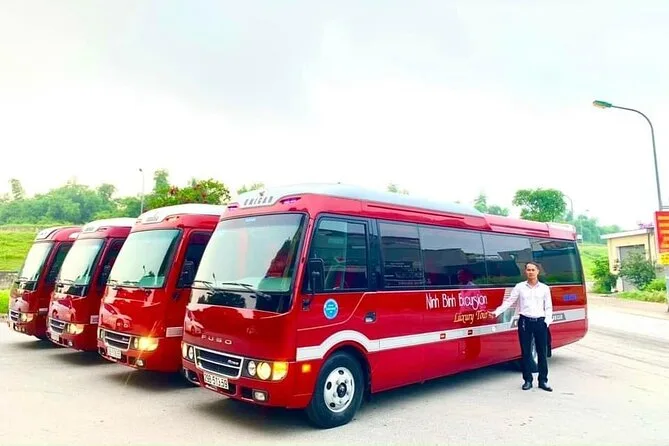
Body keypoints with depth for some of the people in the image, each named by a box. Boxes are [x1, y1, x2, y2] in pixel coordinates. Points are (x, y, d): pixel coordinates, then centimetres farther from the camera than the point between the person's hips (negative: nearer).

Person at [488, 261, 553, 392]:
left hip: (540, 322, 1)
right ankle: (528, 380, 14)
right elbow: (508, 302, 0)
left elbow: (548, 307, 9)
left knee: (542, 353, 5)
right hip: (525, 322, -1)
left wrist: (547, 321, -5)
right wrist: (496, 312, -11)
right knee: (526, 352, 5)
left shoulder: (544, 288, 6)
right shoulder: (519, 287, 3)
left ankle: (543, 381, 15)